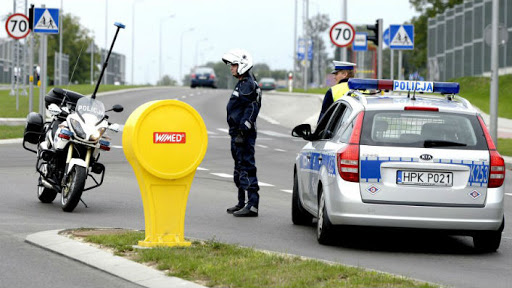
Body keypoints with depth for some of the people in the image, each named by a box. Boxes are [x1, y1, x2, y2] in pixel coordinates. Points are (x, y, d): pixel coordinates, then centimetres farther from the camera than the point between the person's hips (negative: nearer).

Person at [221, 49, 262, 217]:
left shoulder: (248, 85, -14)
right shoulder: (241, 83, 18)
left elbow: (250, 110, -20)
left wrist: (242, 132, -24)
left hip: (244, 134, -11)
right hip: (238, 133, 11)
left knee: (247, 167, -12)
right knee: (239, 168, 16)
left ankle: (252, 205, -13)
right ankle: (242, 203, 23)